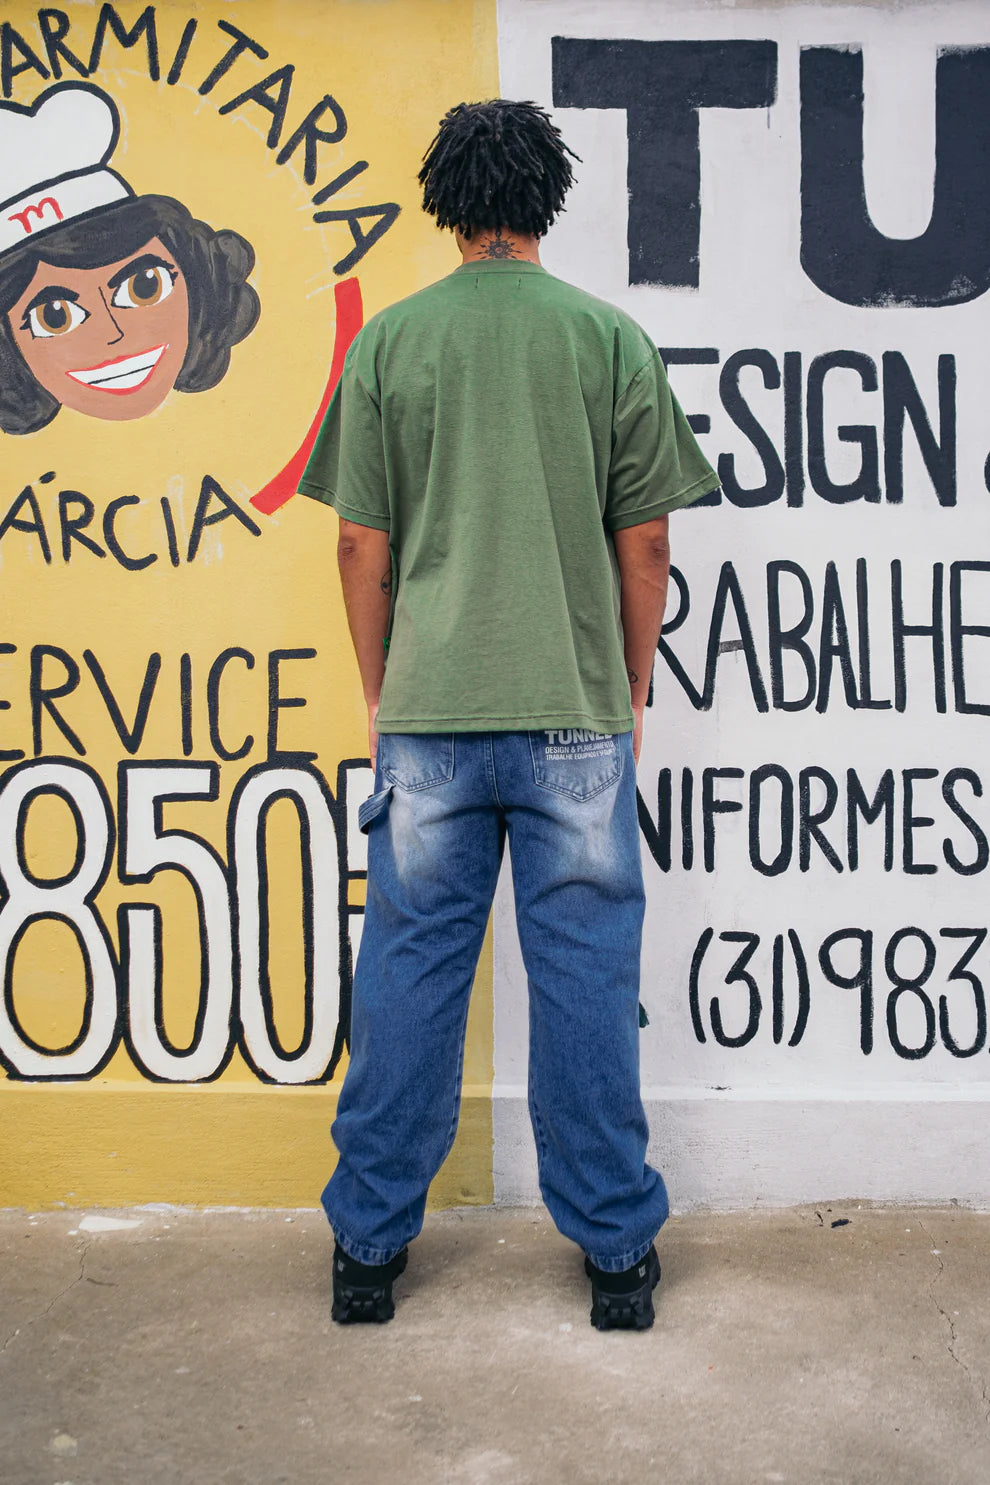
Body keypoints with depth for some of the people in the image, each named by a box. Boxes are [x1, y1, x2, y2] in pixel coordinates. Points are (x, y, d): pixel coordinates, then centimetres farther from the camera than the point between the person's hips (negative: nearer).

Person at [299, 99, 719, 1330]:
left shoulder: (388, 340, 2)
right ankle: (616, 1251, 19)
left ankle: (369, 1249, 21)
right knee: (586, 980, 7)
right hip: (577, 714, 0)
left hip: (427, 716, 1)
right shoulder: (612, 338, 2)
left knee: (407, 976, 9)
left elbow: (362, 548, 3)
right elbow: (644, 546, 3)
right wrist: (632, 691, 15)